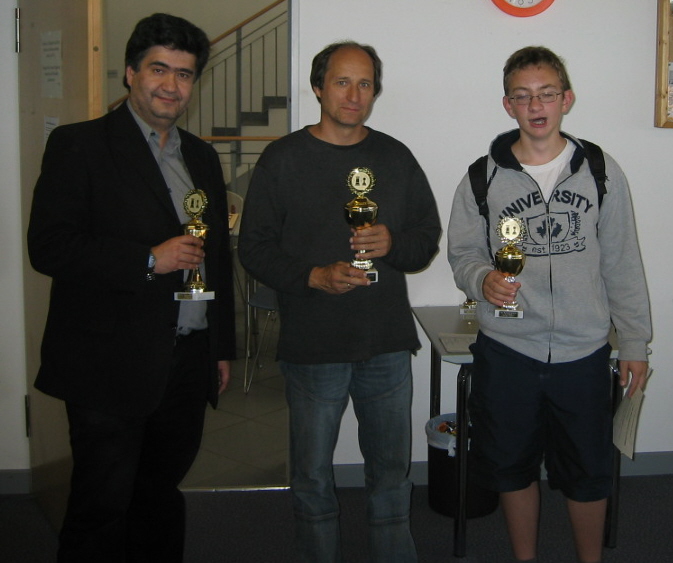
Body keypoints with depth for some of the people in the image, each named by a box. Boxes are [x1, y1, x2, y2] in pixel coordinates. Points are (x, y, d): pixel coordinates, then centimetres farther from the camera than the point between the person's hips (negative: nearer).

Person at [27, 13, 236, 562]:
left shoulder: (201, 157, 16)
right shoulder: (79, 145, -4)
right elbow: (48, 247, -13)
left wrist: (223, 348, 17)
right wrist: (149, 259, -18)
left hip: (188, 364, 6)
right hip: (113, 367, -5)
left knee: (161, 497, 16)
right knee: (102, 507, 2)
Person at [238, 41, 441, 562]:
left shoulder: (395, 157, 8)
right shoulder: (284, 158, 0)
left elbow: (429, 235, 11)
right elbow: (255, 247, -3)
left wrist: (393, 243, -11)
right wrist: (314, 277, -17)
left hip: (387, 344, 3)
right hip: (312, 346, -2)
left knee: (391, 471, 14)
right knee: (313, 478, 11)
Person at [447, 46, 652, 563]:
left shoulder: (601, 172, 0)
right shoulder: (483, 179, -2)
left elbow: (622, 264, 3)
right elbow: (463, 253, 5)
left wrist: (635, 343, 4)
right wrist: (482, 279, -18)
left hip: (584, 352, 0)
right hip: (506, 350, 1)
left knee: (589, 473, 12)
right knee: (513, 467, 15)